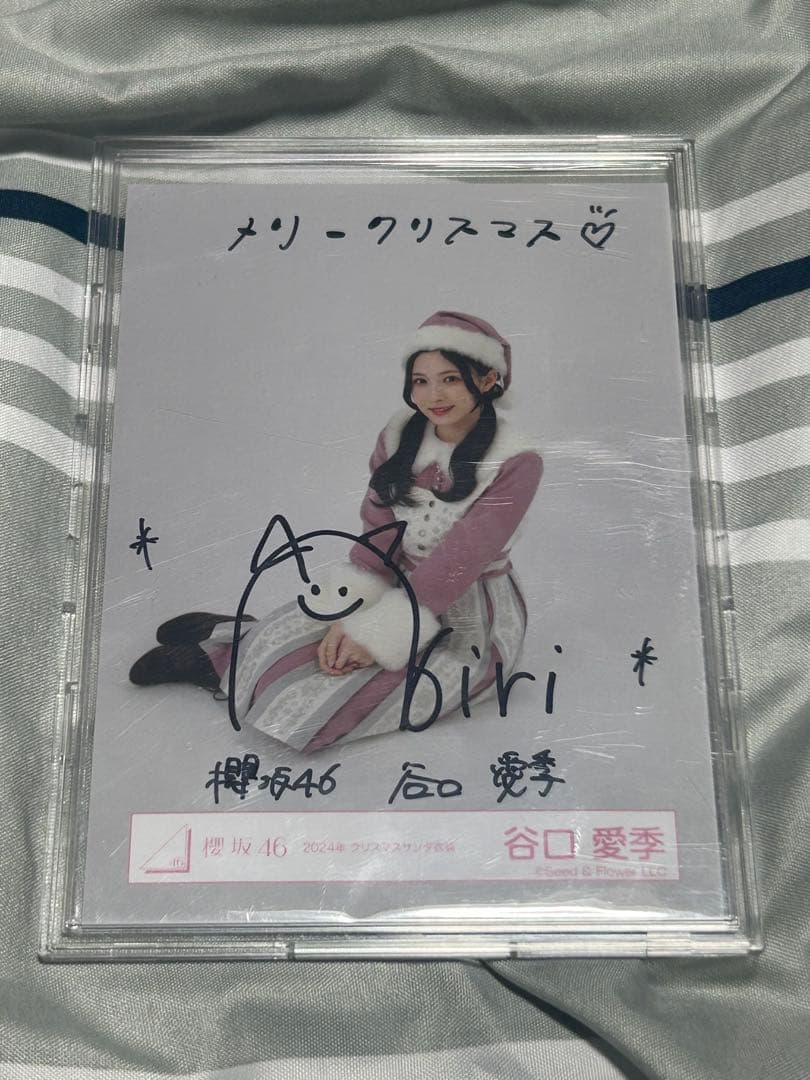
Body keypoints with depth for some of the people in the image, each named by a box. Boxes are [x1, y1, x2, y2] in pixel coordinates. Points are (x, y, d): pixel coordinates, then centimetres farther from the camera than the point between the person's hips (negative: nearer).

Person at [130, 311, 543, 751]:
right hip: (405, 581, 4)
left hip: (474, 614, -4)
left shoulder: (516, 463, -18)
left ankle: (223, 660, -8)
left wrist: (378, 634, -23)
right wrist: (350, 619, -18)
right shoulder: (399, 435, -3)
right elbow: (377, 535, -5)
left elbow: (457, 563, -21)